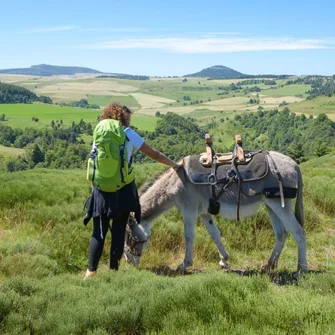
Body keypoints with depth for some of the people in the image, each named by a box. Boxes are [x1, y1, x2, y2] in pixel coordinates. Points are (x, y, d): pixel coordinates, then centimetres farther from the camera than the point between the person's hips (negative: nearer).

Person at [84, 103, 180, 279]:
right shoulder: (129, 134, 0)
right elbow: (154, 154, 3)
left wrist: (94, 185, 10)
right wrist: (174, 165, 14)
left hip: (102, 190, 2)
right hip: (123, 190, -1)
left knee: (98, 232, 8)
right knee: (118, 231, 9)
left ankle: (91, 270, 3)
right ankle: (113, 270, 10)